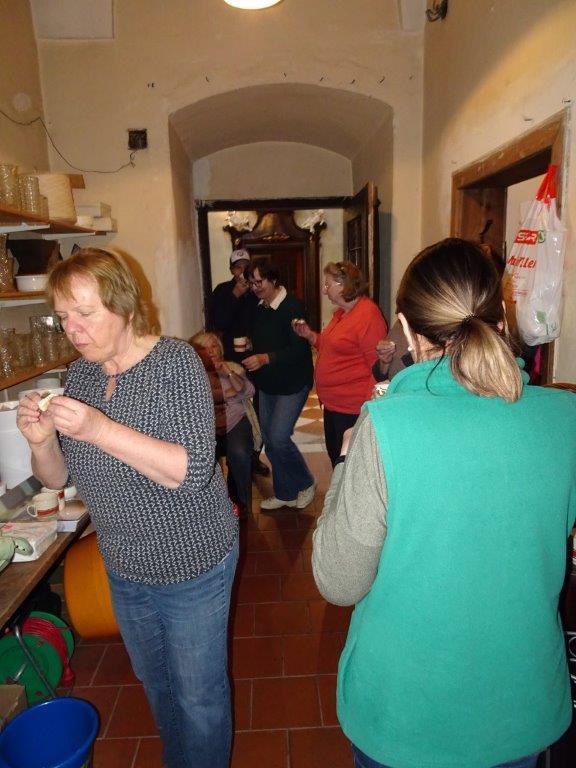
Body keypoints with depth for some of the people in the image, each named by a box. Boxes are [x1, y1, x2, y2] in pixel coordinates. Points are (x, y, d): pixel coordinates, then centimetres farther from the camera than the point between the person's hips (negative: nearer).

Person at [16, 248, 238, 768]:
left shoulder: (176, 362, -20)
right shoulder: (80, 374, -1)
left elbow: (193, 470, -29)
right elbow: (58, 479, 3)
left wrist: (100, 428, -36)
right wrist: (41, 441, -19)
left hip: (191, 565, -6)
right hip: (124, 569, 6)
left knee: (199, 696, 15)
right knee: (155, 683, 28)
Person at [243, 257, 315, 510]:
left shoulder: (292, 307, -16)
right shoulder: (258, 308, 6)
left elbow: (300, 349, -23)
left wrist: (265, 359, -28)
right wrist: (250, 359, 5)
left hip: (292, 384, -8)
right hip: (266, 384, 8)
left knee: (278, 437, -13)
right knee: (269, 439, 10)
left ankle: (306, 483, 13)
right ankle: (285, 493, 25)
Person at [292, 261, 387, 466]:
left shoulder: (368, 314, -18)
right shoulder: (341, 313, 12)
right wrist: (310, 335, 8)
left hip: (352, 410, -10)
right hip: (333, 404, 10)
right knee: (335, 459, 22)